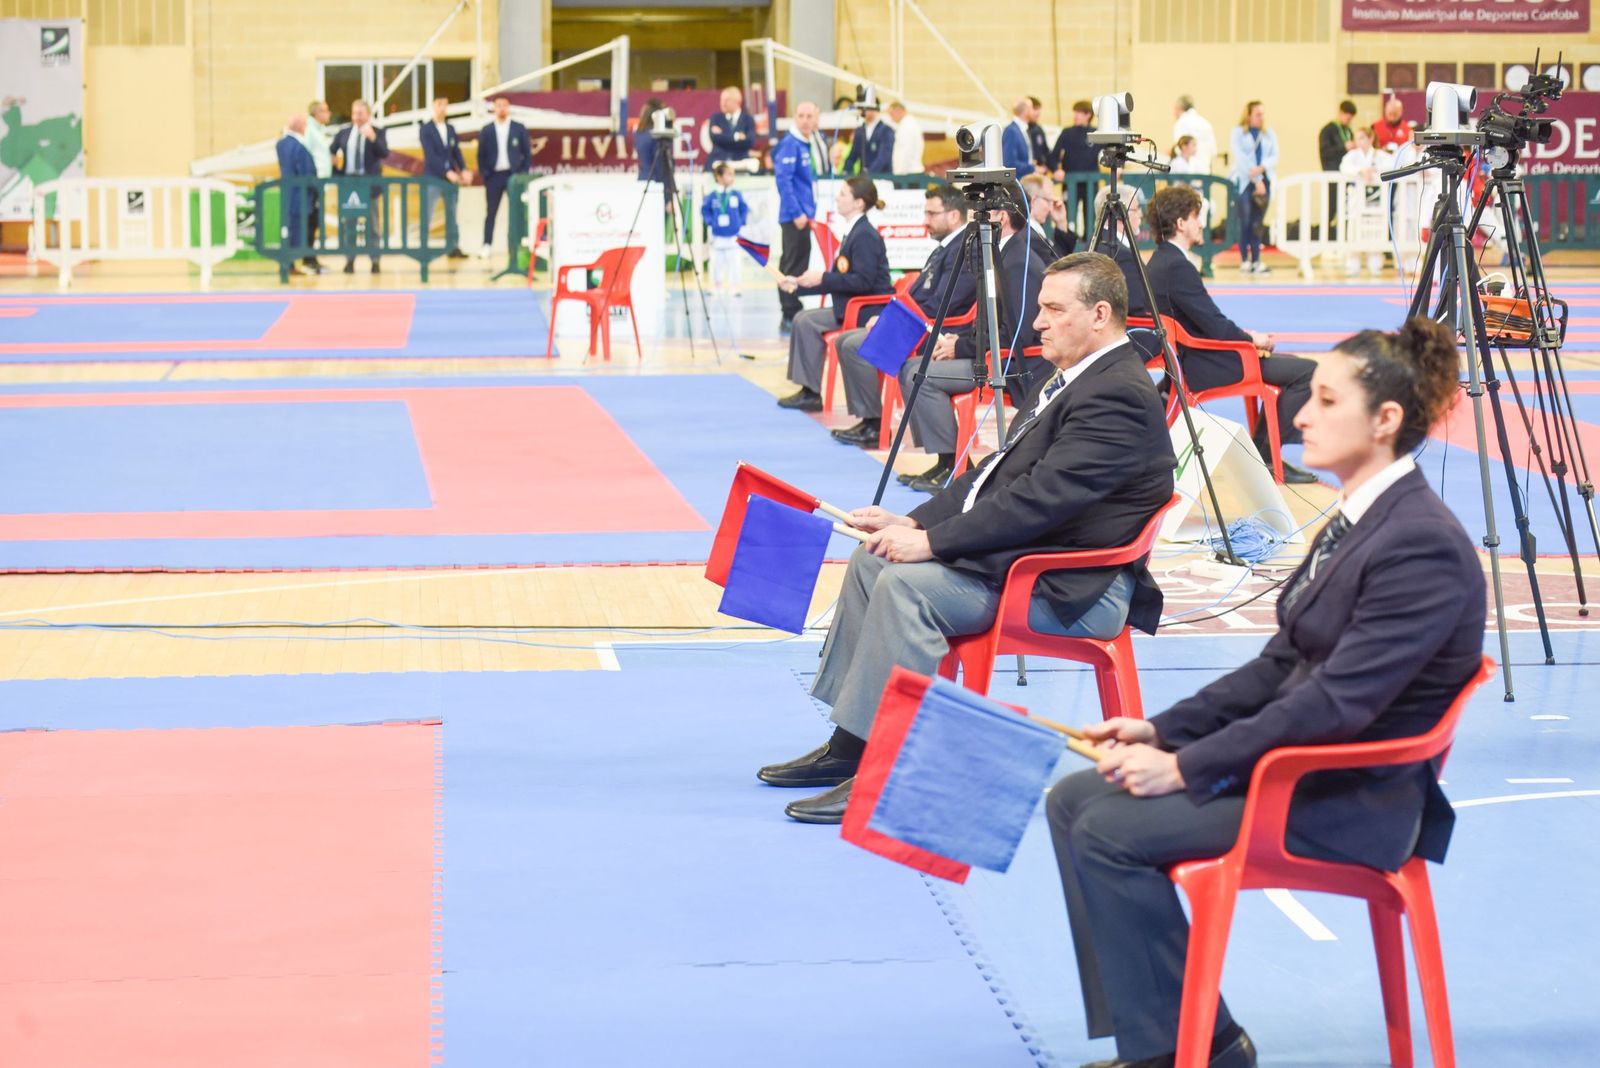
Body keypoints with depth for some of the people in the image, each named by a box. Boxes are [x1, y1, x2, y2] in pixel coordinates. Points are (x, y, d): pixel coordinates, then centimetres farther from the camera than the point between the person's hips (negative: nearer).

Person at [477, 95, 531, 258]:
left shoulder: (519, 129, 4)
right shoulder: (486, 130, 5)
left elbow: (527, 153, 5)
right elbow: (481, 155, 7)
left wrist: (522, 174, -3)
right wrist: (484, 174, -4)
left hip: (514, 175, 0)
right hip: (494, 176, 0)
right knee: (491, 212, 1)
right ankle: (487, 246, 1)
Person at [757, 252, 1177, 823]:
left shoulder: (1119, 395, -18)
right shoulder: (1069, 380, 16)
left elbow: (1041, 499, -25)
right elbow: (997, 473, 17)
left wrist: (932, 540, -22)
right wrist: (914, 523, 4)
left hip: (1072, 586, -11)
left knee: (907, 583, -26)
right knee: (872, 558, 8)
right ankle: (848, 746, 10)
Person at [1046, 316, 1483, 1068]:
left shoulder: (1422, 545, -21)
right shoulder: (1356, 520, 10)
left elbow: (1337, 703, -26)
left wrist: (1187, 768, -22)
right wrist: (1163, 730, 4)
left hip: (1355, 798, -10)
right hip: (1298, 758, 10)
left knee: (1112, 830, -19)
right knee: (1074, 798, 3)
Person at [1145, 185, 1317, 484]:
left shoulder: (1159, 262, 10)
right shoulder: (1178, 268, -22)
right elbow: (1216, 327, -22)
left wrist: (1243, 334, 5)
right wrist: (1252, 339, -5)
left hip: (1189, 359, 11)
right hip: (1202, 368, -11)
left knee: (1288, 364, 24)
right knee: (1306, 371, -11)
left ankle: (1262, 448, 23)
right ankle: (1265, 453, -1)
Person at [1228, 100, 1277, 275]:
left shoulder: (1269, 134, 15)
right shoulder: (1238, 132, 3)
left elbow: (1275, 156, 6)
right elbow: (1240, 157, -6)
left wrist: (1261, 168, -15)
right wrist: (1256, 180, -11)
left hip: (1264, 180, 3)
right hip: (1244, 181, -3)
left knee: (1257, 223, 1)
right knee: (1245, 221, -5)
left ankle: (1256, 260, 1)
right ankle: (1244, 259, -1)